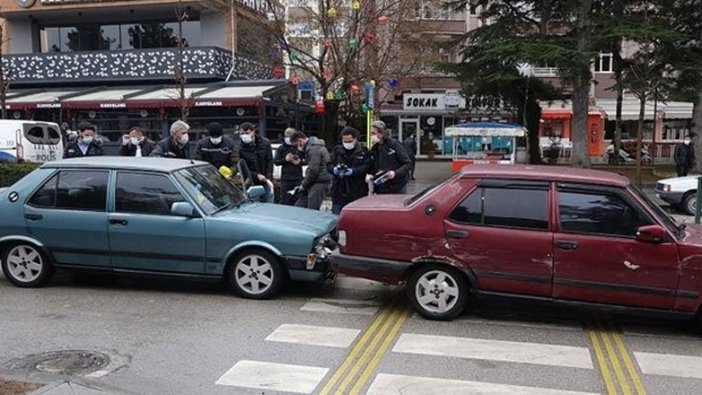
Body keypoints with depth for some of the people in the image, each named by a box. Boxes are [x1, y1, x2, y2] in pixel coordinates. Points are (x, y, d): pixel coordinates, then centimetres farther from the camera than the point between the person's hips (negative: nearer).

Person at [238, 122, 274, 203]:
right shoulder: (240, 148, -11)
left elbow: (269, 161, 2)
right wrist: (256, 175, -18)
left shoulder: (265, 142, -2)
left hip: (266, 181, 2)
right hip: (252, 183, -2)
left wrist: (268, 178, -7)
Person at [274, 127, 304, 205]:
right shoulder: (281, 148, 5)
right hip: (285, 179, 0)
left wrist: (300, 162, -11)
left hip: (298, 179, 0)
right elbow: (275, 162, 3)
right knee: (285, 201, 2)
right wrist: (285, 159, -13)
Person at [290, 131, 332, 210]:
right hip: (313, 183, 10)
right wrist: (304, 183, 14)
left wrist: (303, 185, -10)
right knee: (299, 206, 10)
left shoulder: (313, 149, -15)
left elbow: (313, 170, -21)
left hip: (320, 183, -10)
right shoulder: (310, 147, 18)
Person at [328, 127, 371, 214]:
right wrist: (335, 169, -17)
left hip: (358, 193, -2)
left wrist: (353, 171, -23)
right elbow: (329, 165, 6)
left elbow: (367, 166, -8)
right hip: (339, 192, 2)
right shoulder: (337, 150, 11)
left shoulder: (363, 151, 3)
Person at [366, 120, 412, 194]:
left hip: (398, 188, -4)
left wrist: (395, 173, -23)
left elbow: (408, 163, -9)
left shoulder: (394, 144, -7)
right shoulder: (373, 149, 8)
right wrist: (370, 176, -4)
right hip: (381, 191, 4)